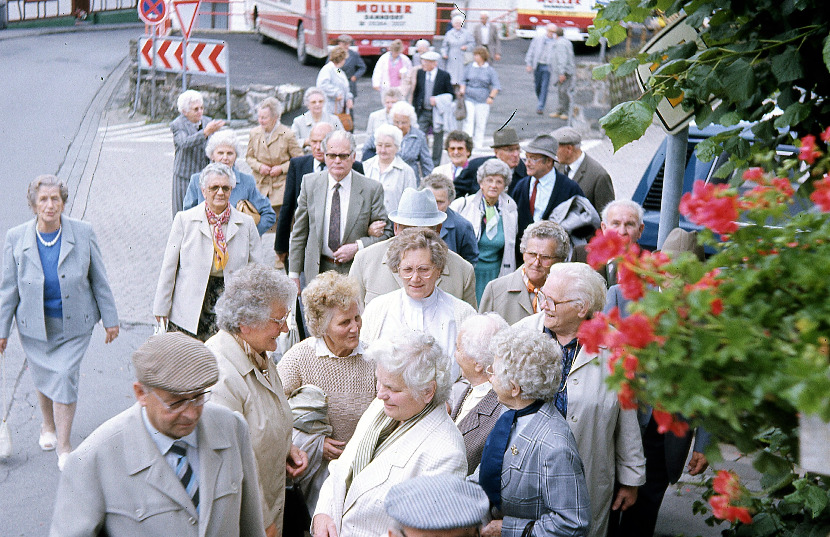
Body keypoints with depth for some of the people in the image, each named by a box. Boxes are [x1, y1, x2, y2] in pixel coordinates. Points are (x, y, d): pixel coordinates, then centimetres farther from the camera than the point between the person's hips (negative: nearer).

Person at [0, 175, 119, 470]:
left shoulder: (83, 233, -10)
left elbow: (99, 280, -1)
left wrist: (110, 319, 2)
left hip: (74, 324, -1)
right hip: (34, 325, 2)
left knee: (65, 377, -5)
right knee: (43, 378, 15)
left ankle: (64, 448, 7)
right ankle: (48, 427, 44)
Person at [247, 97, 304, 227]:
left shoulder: (287, 135, -6)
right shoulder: (254, 133, 5)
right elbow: (249, 156, 15)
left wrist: (281, 168, -12)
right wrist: (259, 166, -5)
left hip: (281, 187, -3)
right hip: (260, 186, 3)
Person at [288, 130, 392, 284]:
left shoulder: (372, 189, -3)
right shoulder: (310, 183, 3)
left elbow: (386, 233, 1)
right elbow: (299, 232, 8)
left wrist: (357, 248, -14)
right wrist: (294, 272, 5)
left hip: (356, 273, -1)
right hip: (318, 271, 2)